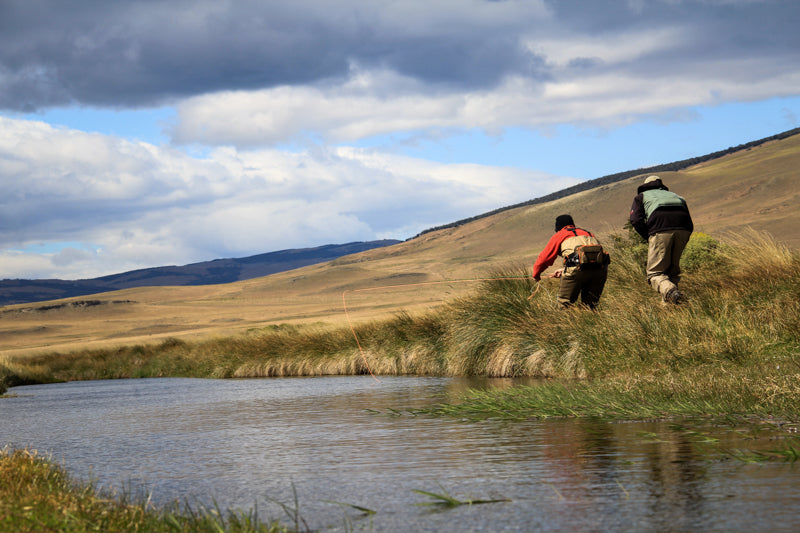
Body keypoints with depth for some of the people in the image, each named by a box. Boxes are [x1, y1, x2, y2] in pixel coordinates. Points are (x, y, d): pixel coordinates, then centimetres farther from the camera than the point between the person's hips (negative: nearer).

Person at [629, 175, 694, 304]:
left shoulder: (641, 196, 29)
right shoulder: (674, 195, 39)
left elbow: (636, 220, 9)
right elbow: (690, 225, 27)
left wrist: (649, 239, 17)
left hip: (661, 229, -4)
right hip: (683, 229, 4)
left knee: (655, 273, -3)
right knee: (673, 270, 21)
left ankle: (670, 291, -31)